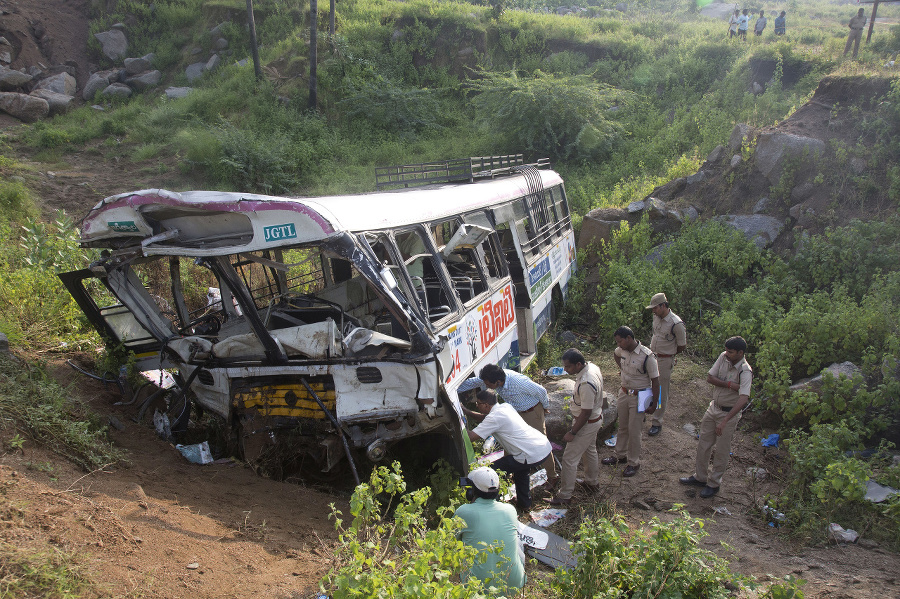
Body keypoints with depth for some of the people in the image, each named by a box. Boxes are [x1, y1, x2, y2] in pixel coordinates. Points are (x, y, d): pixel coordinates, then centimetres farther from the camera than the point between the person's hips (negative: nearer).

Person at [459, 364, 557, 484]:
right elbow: (470, 383, -6)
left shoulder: (519, 383, -39)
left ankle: (552, 476, 12)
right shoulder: (493, 378, -20)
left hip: (532, 411, -7)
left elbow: (541, 392, -22)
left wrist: (546, 407, -5)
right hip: (516, 412, 7)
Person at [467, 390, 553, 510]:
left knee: (495, 470, 4)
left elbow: (471, 436, -14)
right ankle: (524, 503, 43)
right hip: (546, 447, 9)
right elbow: (486, 418, 33)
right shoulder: (506, 406, 14)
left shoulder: (494, 417, -13)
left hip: (533, 455, -9)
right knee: (521, 468, 35)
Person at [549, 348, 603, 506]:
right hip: (596, 418, 10)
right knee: (590, 450, 29)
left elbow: (586, 413, -29)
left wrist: (572, 432, -20)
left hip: (587, 423, -10)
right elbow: (598, 396, 10)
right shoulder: (592, 366, -7)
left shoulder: (585, 384, -36)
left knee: (569, 458, 1)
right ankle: (592, 481, 49)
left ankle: (565, 496, 11)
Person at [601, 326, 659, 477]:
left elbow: (655, 381, -16)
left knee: (633, 430, 1)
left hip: (639, 397, -6)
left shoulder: (647, 356, -22)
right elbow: (616, 354, 25)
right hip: (624, 393, 6)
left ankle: (634, 462, 17)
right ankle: (620, 455, 35)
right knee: (622, 427, 18)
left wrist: (654, 404, -14)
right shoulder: (622, 350, -3)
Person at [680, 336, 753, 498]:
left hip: (730, 412, -6)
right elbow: (710, 378, -5)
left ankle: (714, 484, 24)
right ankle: (700, 477, 34)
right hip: (714, 407, 6)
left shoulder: (745, 372, -26)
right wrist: (729, 384, -23)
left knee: (721, 451, 6)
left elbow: (743, 399, -37)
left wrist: (725, 421, -44)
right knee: (703, 444, 16)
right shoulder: (723, 357, -8)